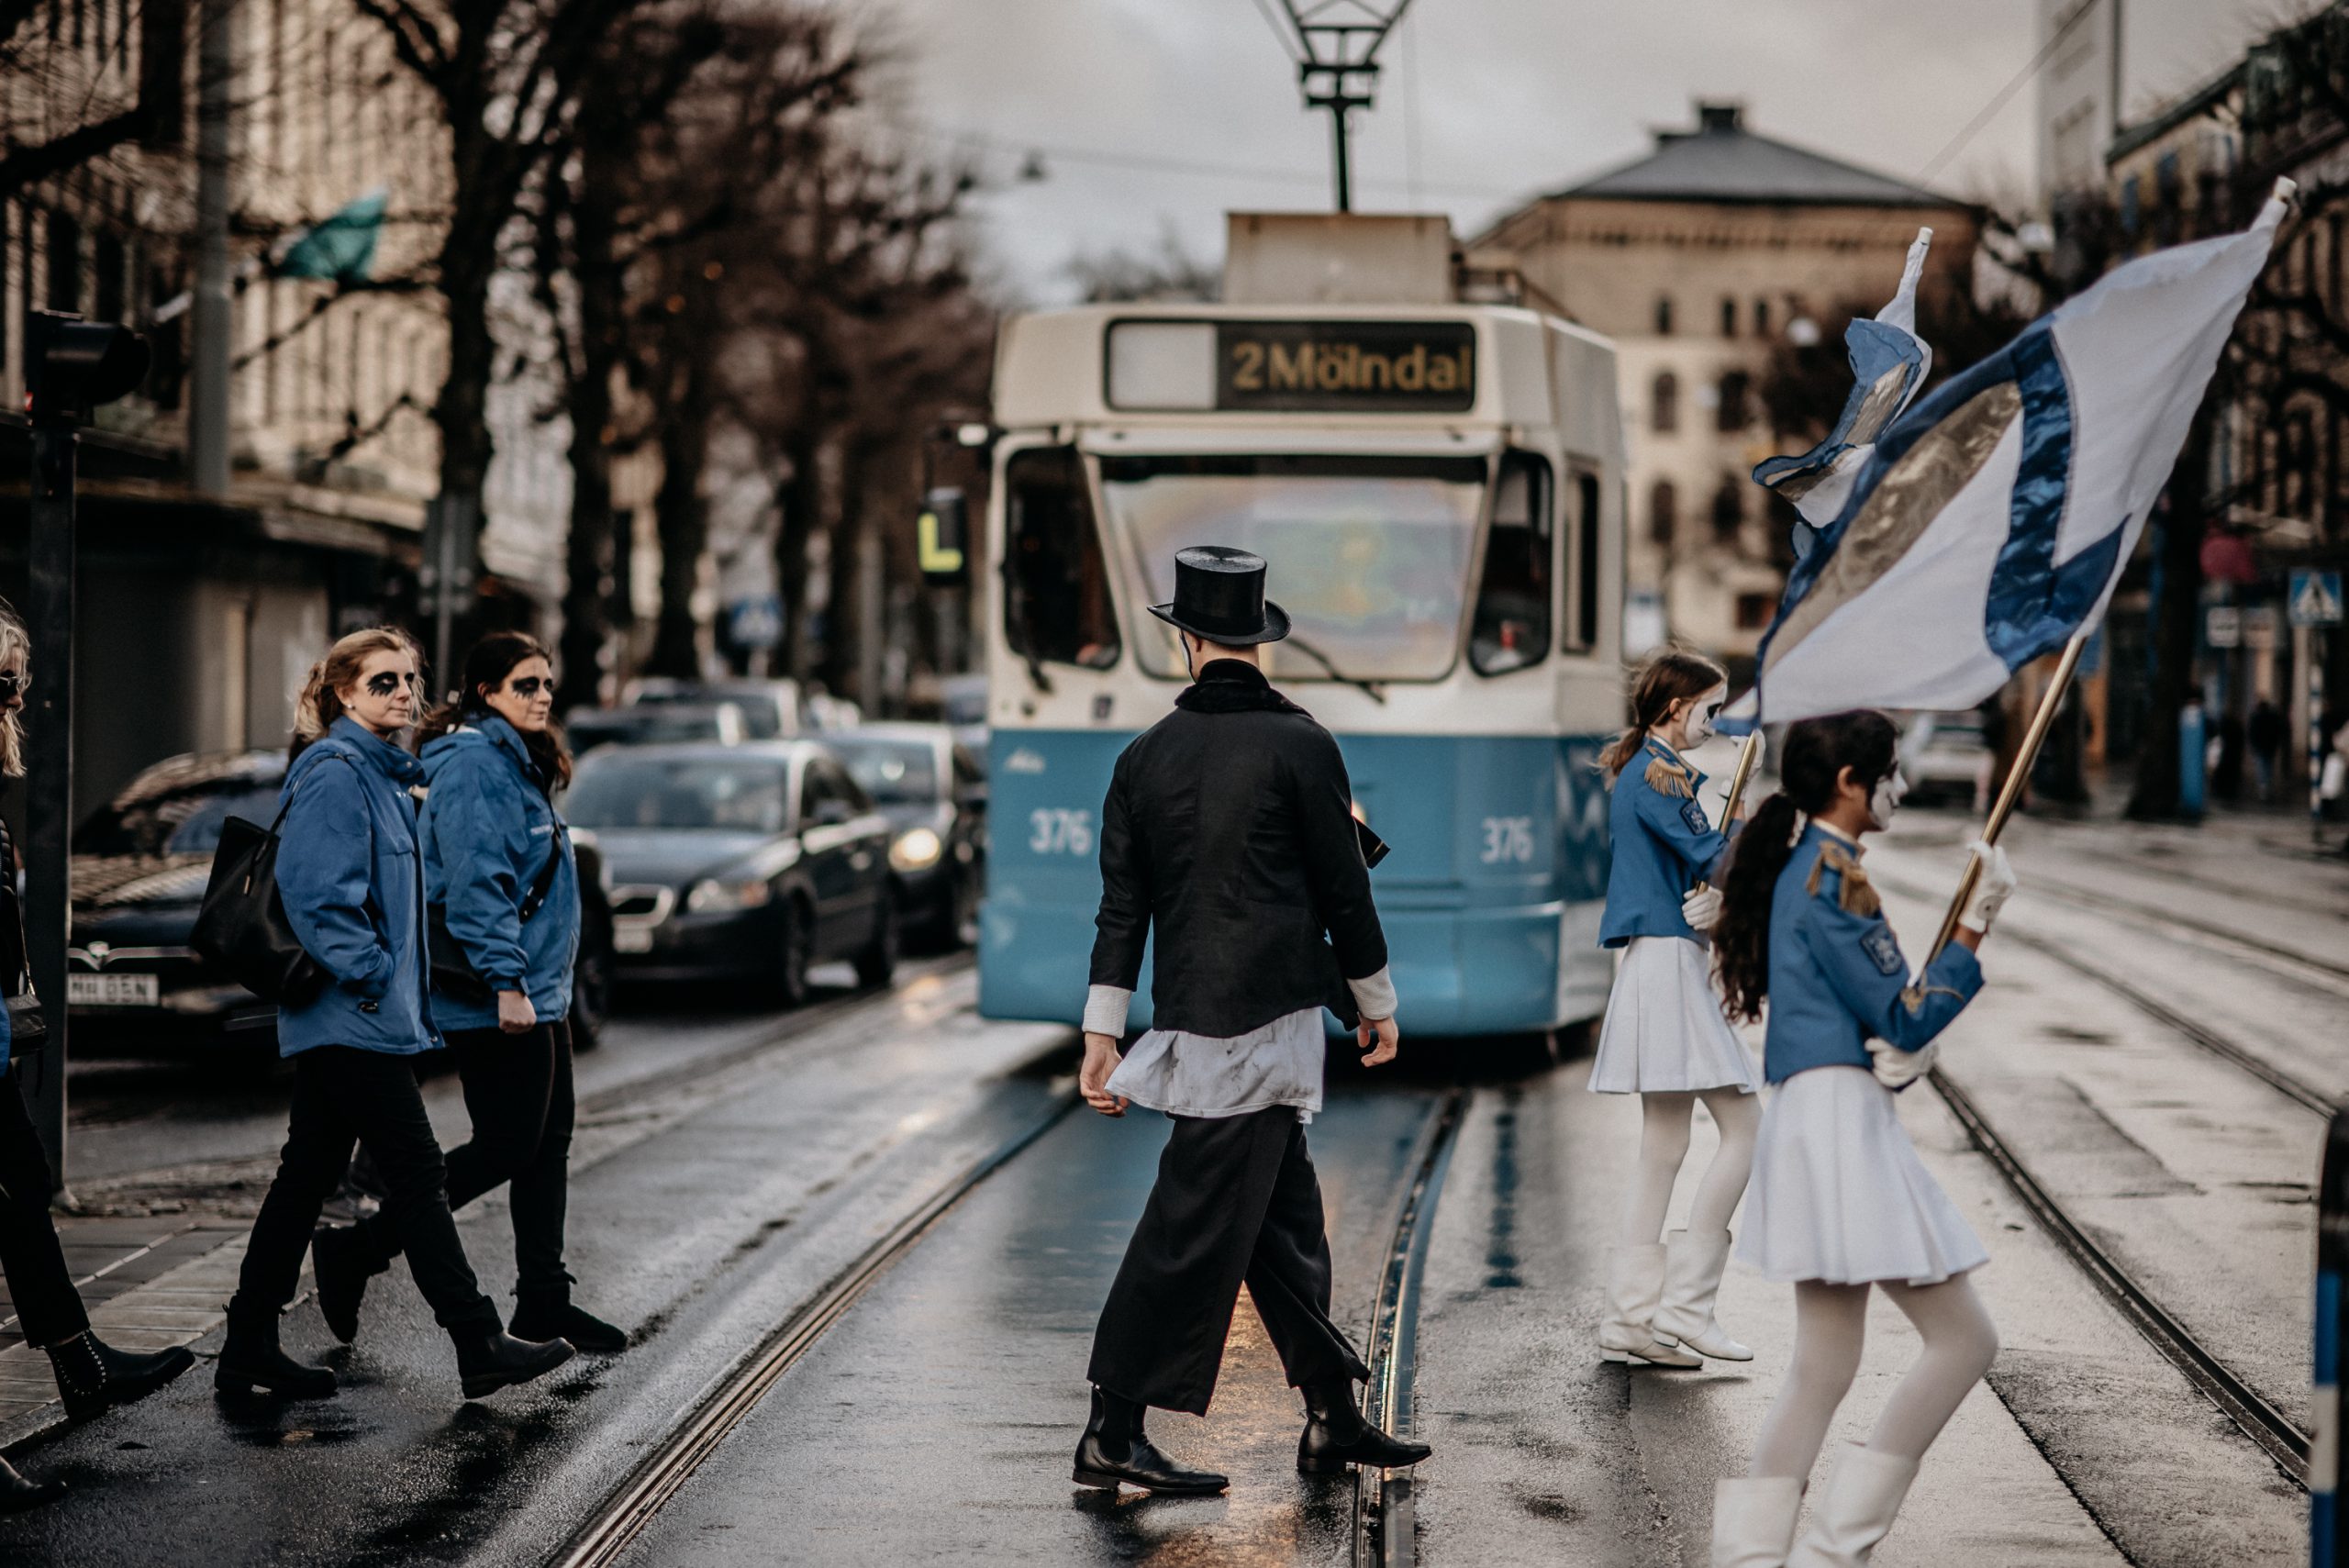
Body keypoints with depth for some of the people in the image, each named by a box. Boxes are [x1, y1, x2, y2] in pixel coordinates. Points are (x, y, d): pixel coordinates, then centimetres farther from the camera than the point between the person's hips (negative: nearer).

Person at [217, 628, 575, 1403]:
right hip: (350, 1015, -10)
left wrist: (406, 1000, 19)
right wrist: (370, 976, -18)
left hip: (337, 1020, 10)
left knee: (307, 1177, 11)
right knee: (417, 1173, -6)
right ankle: (479, 1345, -2)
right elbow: (316, 890, -21)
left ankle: (249, 1348, 15)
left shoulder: (384, 774, 18)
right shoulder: (334, 773, -13)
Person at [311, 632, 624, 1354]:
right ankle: (356, 1249, -1)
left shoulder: (518, 765, 18)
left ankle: (544, 1300, 17)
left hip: (539, 995, 10)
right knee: (506, 1146, -9)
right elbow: (476, 881, -22)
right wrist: (505, 982, -26)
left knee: (550, 1143, 10)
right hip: (497, 997, -10)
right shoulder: (472, 763, -14)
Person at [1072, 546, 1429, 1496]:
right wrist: (1376, 1004, 8)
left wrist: (1103, 1031, 11)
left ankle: (1332, 1418, 20)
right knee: (1198, 1229, -4)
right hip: (1264, 1019, -6)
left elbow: (1121, 906, 7)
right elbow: (1342, 887, -3)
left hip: (1191, 1018, 6)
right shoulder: (1299, 744, -7)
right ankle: (1112, 1435, -2)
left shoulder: (1146, 756, 7)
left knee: (1284, 1216, 14)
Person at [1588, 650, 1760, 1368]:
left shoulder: (1650, 772, 19)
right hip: (1670, 961, -11)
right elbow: (1713, 857, -18)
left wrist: (1714, 898, -8)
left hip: (1660, 964, 11)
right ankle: (1684, 1303, -7)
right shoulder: (1657, 776, -12)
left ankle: (1632, 1318, 10)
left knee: (1662, 1145, 9)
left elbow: (1699, 865, 12)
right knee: (1742, 1128, -9)